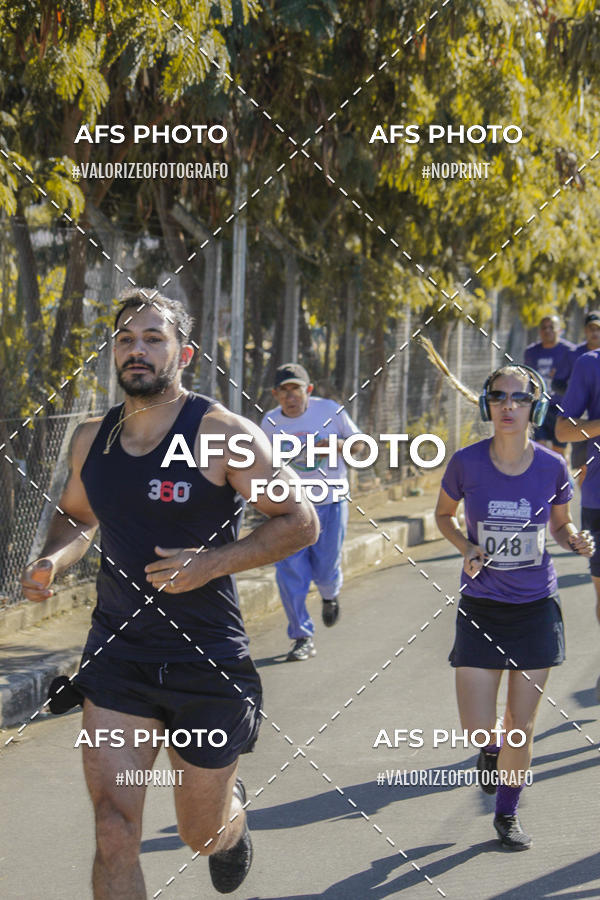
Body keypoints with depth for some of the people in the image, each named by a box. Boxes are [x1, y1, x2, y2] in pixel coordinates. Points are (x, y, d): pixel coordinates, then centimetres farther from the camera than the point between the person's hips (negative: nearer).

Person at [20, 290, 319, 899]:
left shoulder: (223, 434, -11)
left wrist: (211, 564, -21)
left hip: (208, 660, -3)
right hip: (117, 655, 3)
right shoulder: (91, 438, 4)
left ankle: (232, 808, 52)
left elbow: (300, 523, -9)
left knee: (201, 834, 14)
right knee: (114, 830, -9)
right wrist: (53, 561, 0)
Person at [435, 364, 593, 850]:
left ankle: (507, 812, 30)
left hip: (536, 607, 0)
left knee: (521, 726, 5)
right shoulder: (467, 462, -10)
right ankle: (493, 752, 34)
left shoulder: (552, 467, -8)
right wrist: (466, 547, -10)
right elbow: (444, 514, 9)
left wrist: (577, 541, -13)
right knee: (478, 731, -5)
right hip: (480, 607, 0)